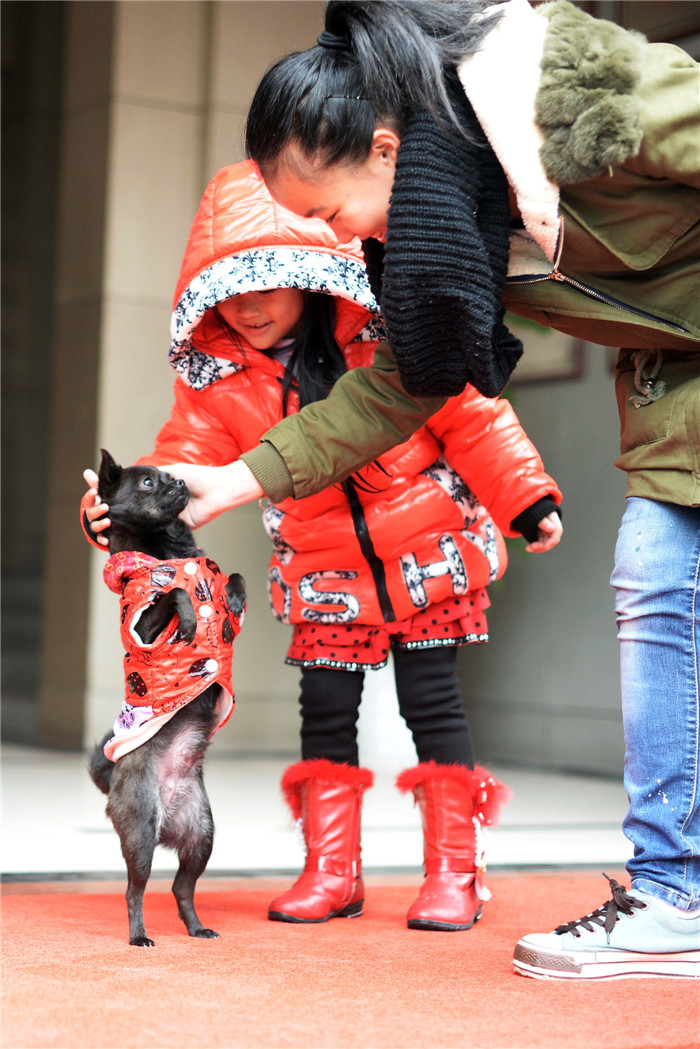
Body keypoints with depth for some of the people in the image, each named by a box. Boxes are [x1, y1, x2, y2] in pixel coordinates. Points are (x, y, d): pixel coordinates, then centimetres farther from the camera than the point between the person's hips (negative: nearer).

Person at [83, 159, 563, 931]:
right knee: (326, 714, 5)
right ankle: (331, 873, 18)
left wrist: (527, 499, -6)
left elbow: (469, 418, -7)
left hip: (428, 554, -3)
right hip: (326, 576, 3)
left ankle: (455, 873, 10)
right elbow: (184, 462, -8)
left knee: (432, 705, 0)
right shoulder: (218, 379, -6)